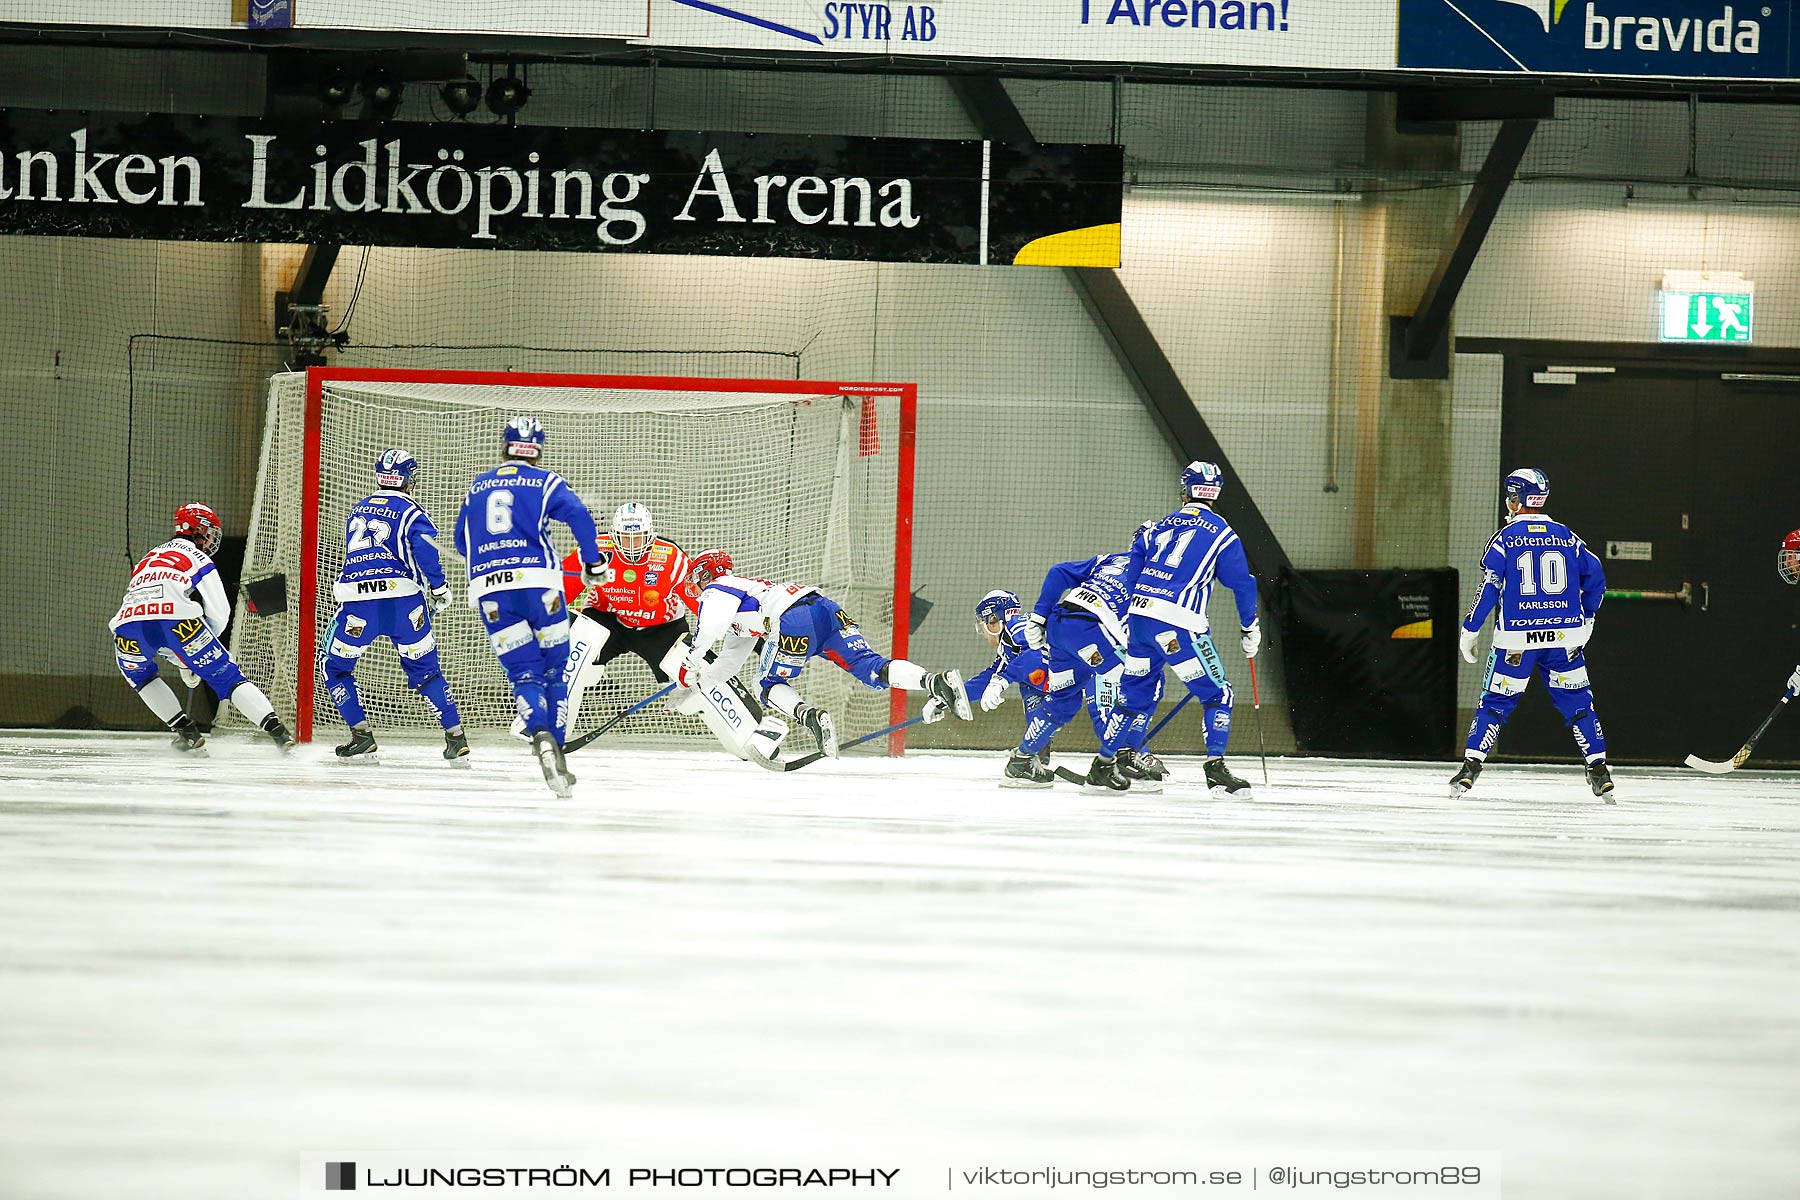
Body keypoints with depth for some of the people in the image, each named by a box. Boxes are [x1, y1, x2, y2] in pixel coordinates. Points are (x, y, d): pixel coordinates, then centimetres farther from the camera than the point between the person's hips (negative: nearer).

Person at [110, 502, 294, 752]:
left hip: (129, 626, 4)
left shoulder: (147, 559, 39)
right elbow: (218, 614, 11)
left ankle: (186, 732, 23)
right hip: (178, 621, -4)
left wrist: (183, 665, 44)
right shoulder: (198, 558, 22)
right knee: (226, 675, 6)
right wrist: (194, 649, 29)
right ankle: (276, 730, -8)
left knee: (137, 672, 34)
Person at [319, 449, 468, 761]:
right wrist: (439, 587, -6)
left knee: (334, 666, 18)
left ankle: (361, 734, 8)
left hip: (357, 599, 2)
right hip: (402, 596, -2)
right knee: (423, 667, 10)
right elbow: (424, 545, -13)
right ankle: (455, 736, 5)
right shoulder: (410, 511, 6)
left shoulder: (357, 510, 22)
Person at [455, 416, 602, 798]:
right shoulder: (545, 481, 7)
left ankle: (541, 736, -27)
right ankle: (555, 749, 1)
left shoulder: (478, 486, 19)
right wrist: (591, 562, 0)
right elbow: (577, 515, -10)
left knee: (523, 671, 0)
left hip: (488, 587, 2)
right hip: (537, 581, -2)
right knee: (553, 666, 9)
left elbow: (462, 540, 28)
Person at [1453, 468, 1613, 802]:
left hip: (1516, 639, -2)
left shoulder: (1506, 537, -3)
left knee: (1495, 703, 8)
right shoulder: (1566, 536, 7)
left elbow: (1489, 589, -7)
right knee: (1577, 703, 11)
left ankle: (1470, 769, 0)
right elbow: (1595, 577, 10)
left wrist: (1470, 630, 0)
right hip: (1565, 636, 2)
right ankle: (1600, 773, 5)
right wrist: (1586, 618, 24)